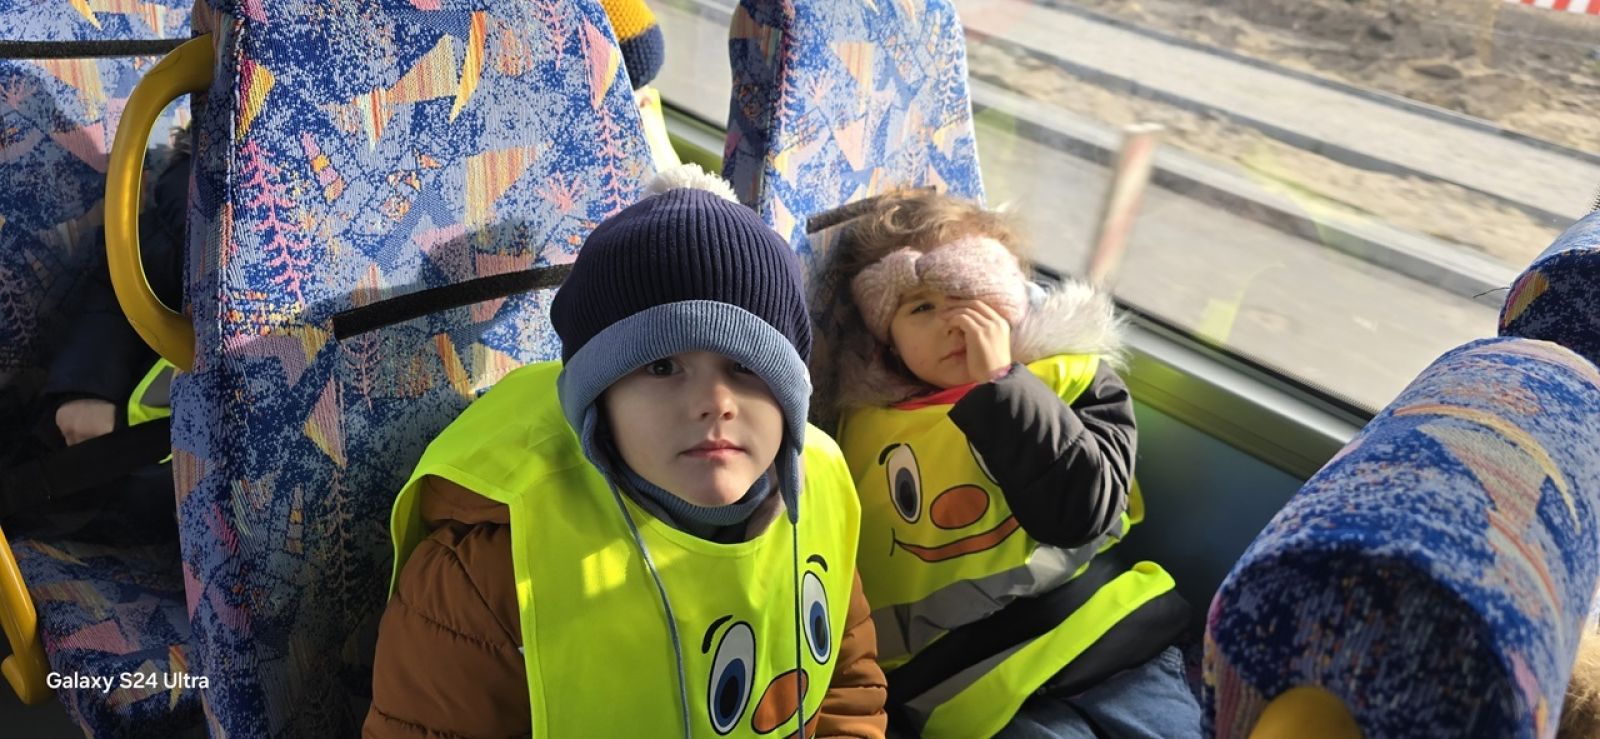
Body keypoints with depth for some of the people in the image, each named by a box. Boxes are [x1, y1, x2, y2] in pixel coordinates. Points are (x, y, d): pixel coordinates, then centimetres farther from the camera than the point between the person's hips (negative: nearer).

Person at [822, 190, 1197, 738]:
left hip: (1112, 641, 1)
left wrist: (999, 383, -13)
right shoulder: (864, 424, 6)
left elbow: (1082, 514, -12)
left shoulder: (1072, 378, 4)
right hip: (970, 685, -1)